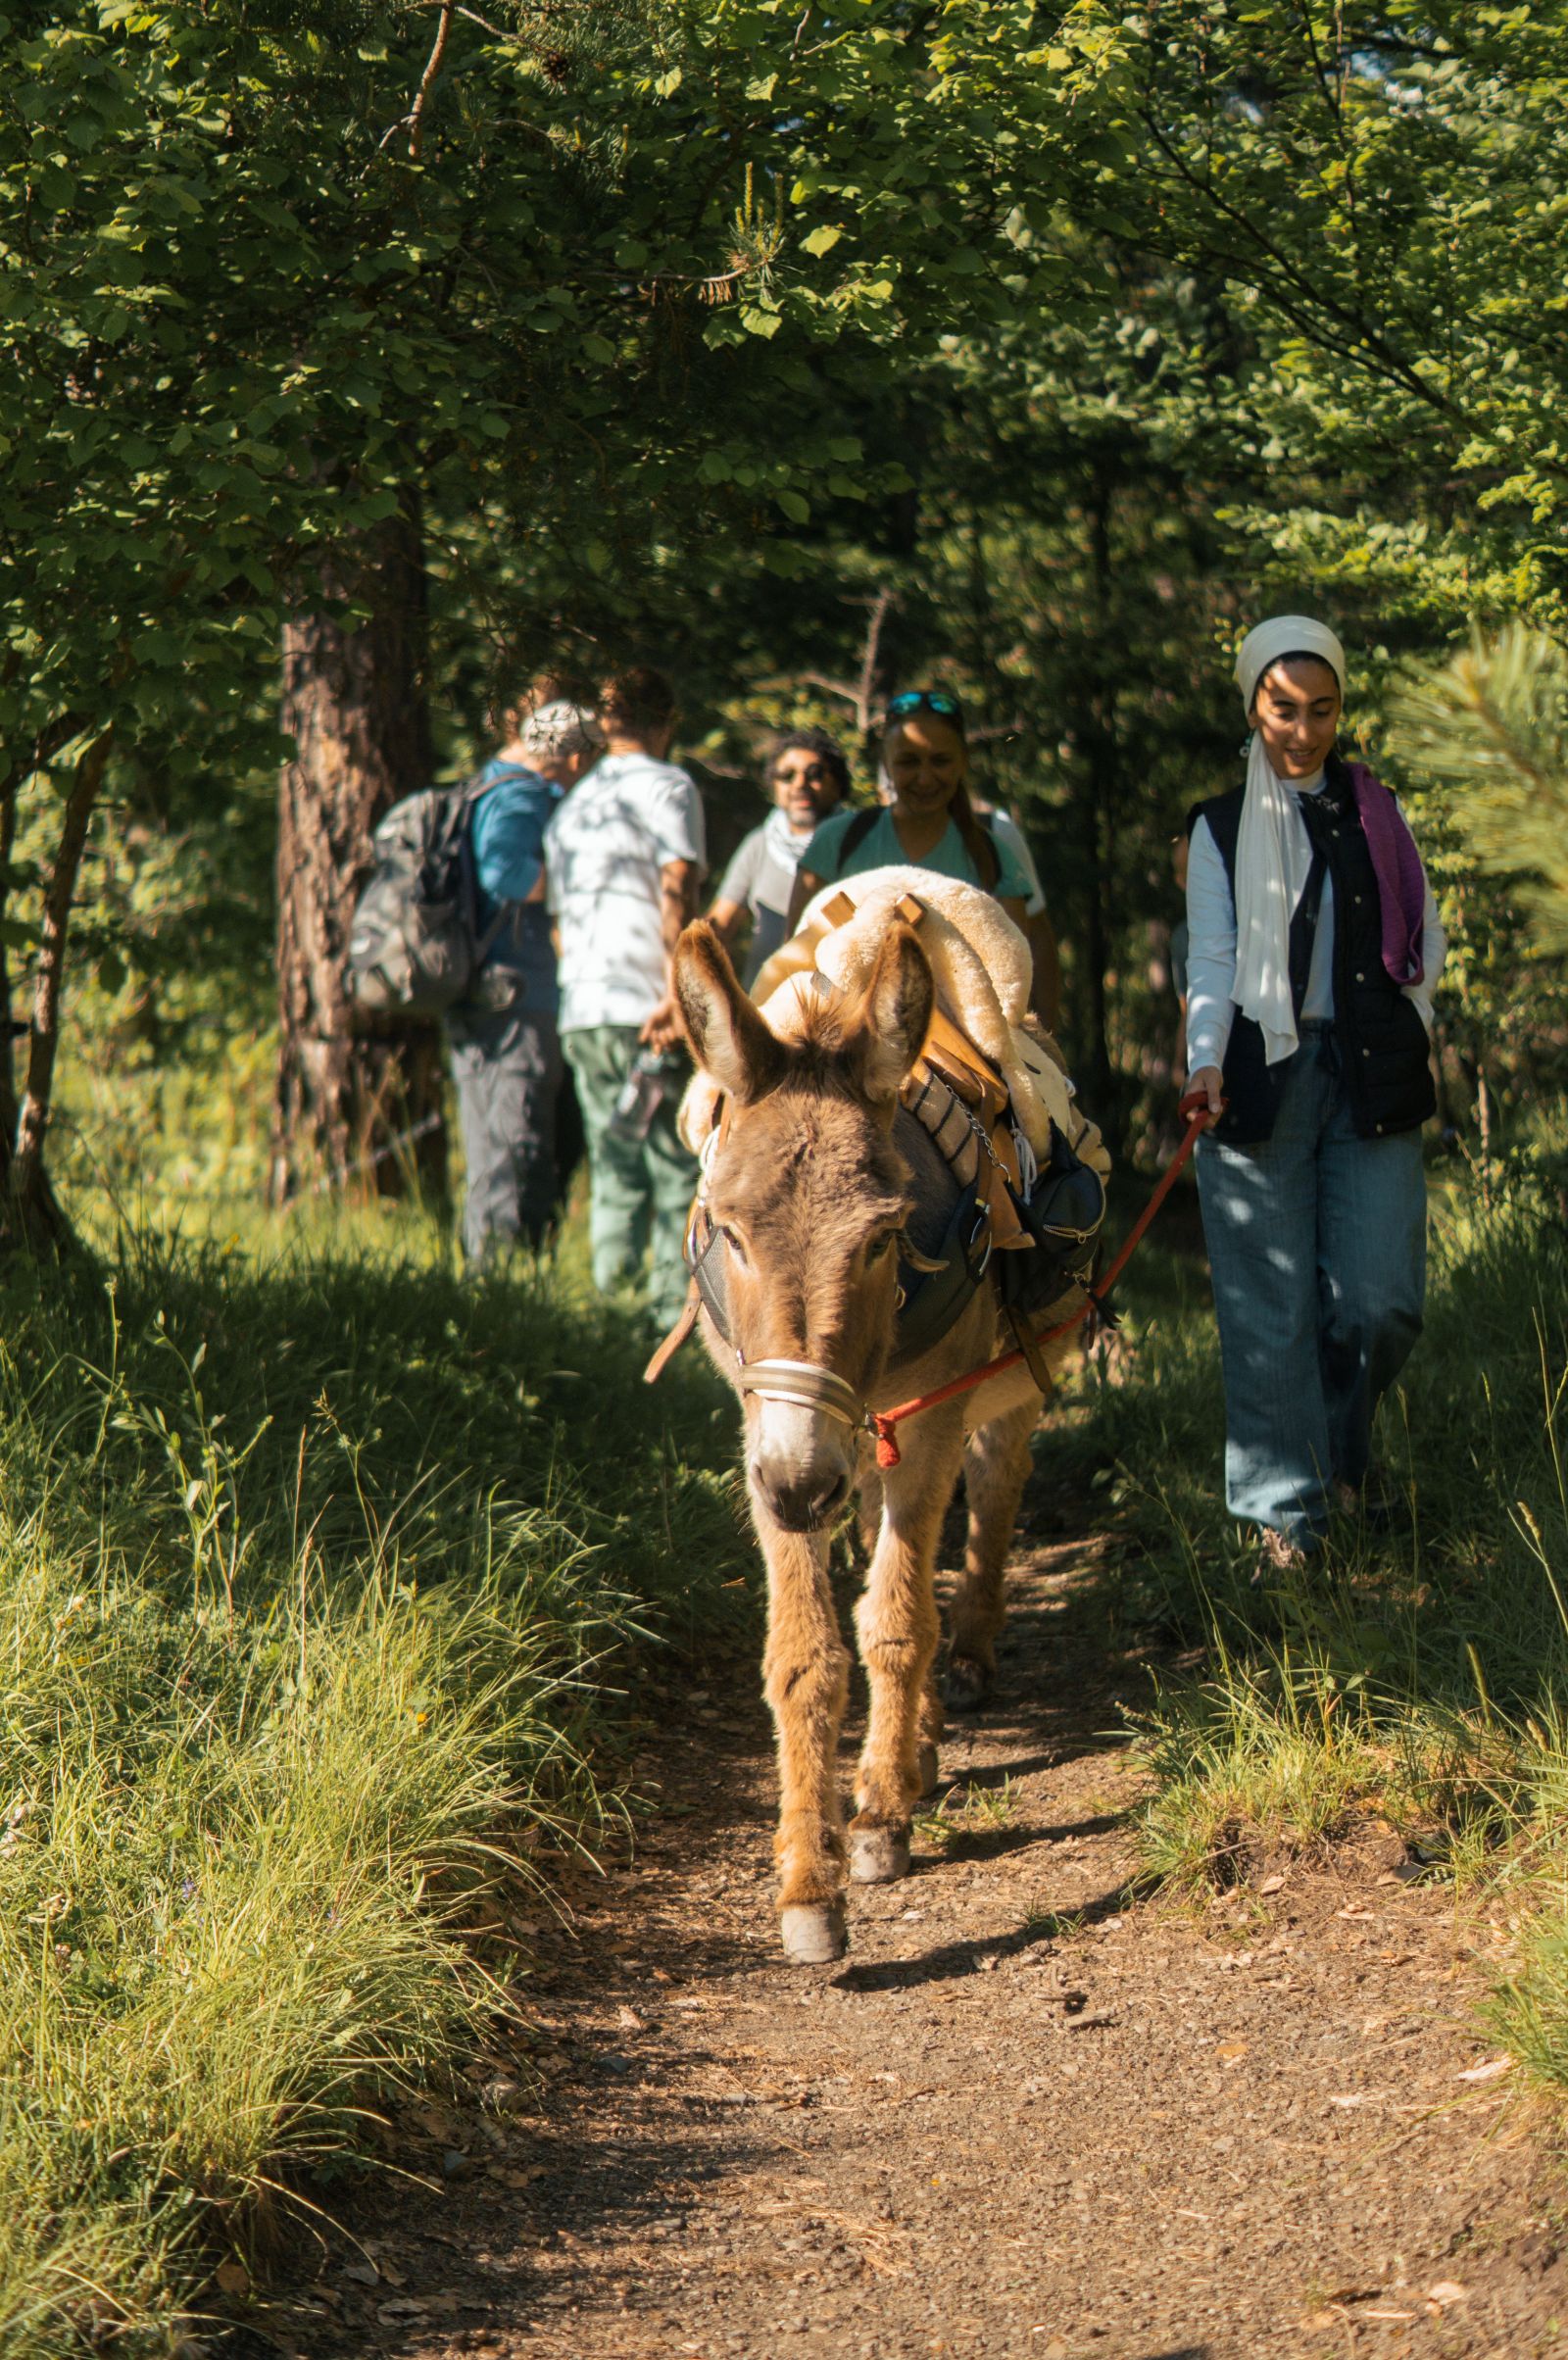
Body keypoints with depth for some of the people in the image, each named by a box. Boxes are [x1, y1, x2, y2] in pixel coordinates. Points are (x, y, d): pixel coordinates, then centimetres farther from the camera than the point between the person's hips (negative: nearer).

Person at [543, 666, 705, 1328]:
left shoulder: (572, 805, 20)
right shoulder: (667, 787, -1)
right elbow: (677, 892, -13)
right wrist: (677, 993, -19)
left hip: (580, 1012, 6)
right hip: (648, 1010, -6)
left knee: (614, 1172, 10)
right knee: (679, 1170, -5)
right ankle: (676, 1310, -11)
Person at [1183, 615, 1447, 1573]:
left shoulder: (1377, 811, 14)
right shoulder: (1223, 826, 9)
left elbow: (1424, 943, 16)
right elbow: (1211, 958, 0)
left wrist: (1403, 1045, 4)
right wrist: (1207, 1062, -16)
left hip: (1372, 1077, 1)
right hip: (1262, 1078, -1)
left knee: (1381, 1302, -5)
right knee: (1272, 1310, -5)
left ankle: (1346, 1446, 24)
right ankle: (1286, 1511, 3)